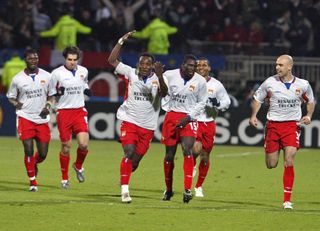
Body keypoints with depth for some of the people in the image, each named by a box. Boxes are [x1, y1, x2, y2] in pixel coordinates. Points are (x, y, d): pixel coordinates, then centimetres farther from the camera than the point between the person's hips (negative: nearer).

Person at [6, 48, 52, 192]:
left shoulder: (46, 76, 2)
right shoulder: (18, 79, -1)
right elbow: (11, 96, 10)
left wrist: (48, 105, -4)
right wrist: (16, 103, -10)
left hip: (42, 119, 2)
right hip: (25, 117, -2)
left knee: (43, 154, 2)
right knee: (29, 150, -12)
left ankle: (34, 163, 39)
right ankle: (33, 182, 1)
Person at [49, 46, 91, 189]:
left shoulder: (83, 71, 6)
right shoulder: (57, 73, -5)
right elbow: (51, 94, 3)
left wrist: (87, 91, 3)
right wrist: (59, 92, -19)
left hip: (80, 111, 2)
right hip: (64, 111, -2)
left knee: (83, 144, -12)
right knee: (65, 147, 1)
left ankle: (78, 166, 19)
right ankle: (65, 178, 15)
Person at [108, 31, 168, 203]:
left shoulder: (157, 79, -4)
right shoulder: (132, 73, 0)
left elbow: (164, 93, -24)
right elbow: (112, 60, 0)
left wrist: (159, 76, -40)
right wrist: (122, 41, -8)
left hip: (148, 126, 1)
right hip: (129, 121, -1)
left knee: (136, 160, 7)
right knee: (129, 152, -19)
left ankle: (124, 178, 38)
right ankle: (124, 190, -17)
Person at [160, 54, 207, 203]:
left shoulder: (200, 81, -5)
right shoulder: (169, 76, -5)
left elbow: (201, 102, 2)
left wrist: (188, 117, -7)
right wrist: (166, 107, -3)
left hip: (189, 118, -1)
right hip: (172, 116, 1)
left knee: (187, 149, -21)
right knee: (169, 154, 5)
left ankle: (187, 189, -21)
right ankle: (168, 189, 21)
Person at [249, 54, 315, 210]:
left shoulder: (303, 85, -2)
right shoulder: (270, 82, -4)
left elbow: (310, 101, 17)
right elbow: (257, 99, 9)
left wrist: (308, 116, -1)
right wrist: (253, 116, -5)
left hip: (292, 125, -1)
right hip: (273, 125, 1)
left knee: (289, 161, -16)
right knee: (271, 165, 4)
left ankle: (287, 200, -9)